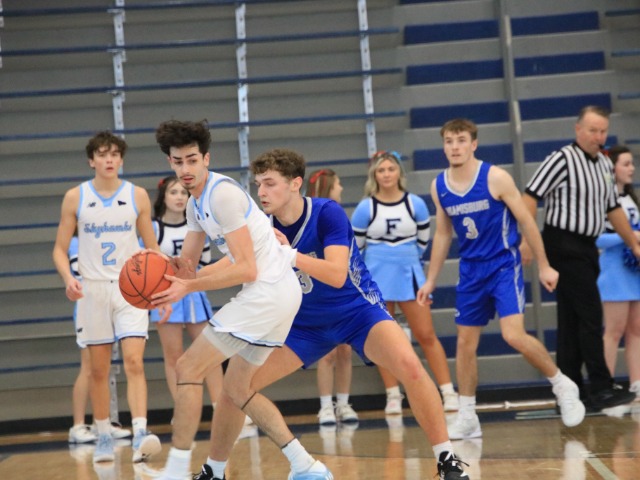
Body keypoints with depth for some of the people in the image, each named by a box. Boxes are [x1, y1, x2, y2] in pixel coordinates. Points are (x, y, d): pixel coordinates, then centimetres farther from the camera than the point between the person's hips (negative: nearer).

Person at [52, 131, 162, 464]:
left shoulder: (137, 196, 3)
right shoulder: (75, 198, 1)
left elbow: (152, 248, 11)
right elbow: (60, 249, 5)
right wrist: (68, 278, -14)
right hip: (93, 289, 1)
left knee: (134, 361, -15)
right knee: (99, 369, 6)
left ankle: (140, 435, -23)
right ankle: (103, 437, 18)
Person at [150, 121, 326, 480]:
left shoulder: (223, 194, -17)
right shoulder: (196, 203, 14)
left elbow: (246, 270, -21)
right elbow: (188, 264, 18)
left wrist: (188, 287, -23)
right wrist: (167, 280, -5)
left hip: (267, 292, -10)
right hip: (280, 293, 10)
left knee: (189, 369, -8)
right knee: (237, 389, 16)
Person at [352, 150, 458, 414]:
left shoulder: (416, 204, -2)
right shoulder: (365, 208, -6)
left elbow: (423, 240, 10)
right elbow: (355, 245, 3)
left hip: (409, 274, 0)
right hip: (377, 278, 0)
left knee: (426, 335, -1)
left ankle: (449, 393, 0)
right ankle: (393, 396, 13)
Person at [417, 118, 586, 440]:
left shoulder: (495, 178, -12)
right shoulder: (439, 186, 2)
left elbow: (526, 220, -6)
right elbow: (442, 235, 14)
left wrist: (544, 265, -5)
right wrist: (430, 281, 14)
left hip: (504, 265, -5)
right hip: (470, 270, 5)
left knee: (514, 335, -19)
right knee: (465, 342, 6)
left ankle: (562, 386, 3)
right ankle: (467, 417, 17)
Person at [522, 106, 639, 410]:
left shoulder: (604, 165, 14)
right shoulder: (563, 160, -11)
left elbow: (613, 209, 23)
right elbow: (530, 197, -14)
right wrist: (528, 240, -20)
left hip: (587, 248, 8)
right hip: (564, 246, -8)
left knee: (572, 319, 9)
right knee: (590, 316, -11)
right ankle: (600, 389, -9)